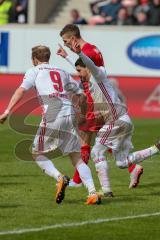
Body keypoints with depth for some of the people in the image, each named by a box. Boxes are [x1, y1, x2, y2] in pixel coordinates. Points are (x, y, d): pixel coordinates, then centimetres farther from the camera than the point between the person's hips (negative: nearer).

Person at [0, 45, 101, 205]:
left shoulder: (34, 71, 14)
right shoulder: (63, 73, 27)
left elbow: (21, 90, -2)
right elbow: (80, 96, 29)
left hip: (52, 116, -4)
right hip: (70, 115, 4)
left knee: (37, 154, 10)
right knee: (77, 158, 7)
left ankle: (59, 178, -15)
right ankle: (93, 193, -9)